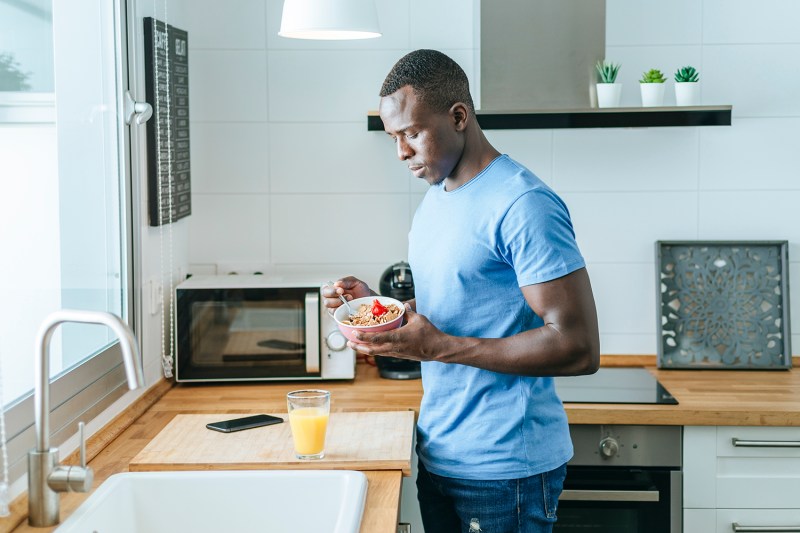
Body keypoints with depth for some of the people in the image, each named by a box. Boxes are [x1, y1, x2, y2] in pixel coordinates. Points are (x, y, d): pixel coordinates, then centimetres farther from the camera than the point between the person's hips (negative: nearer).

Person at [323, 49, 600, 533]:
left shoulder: (523, 204, -17)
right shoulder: (435, 199, 11)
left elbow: (579, 348, -22)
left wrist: (438, 346, -24)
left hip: (506, 466, -8)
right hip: (439, 453, 8)